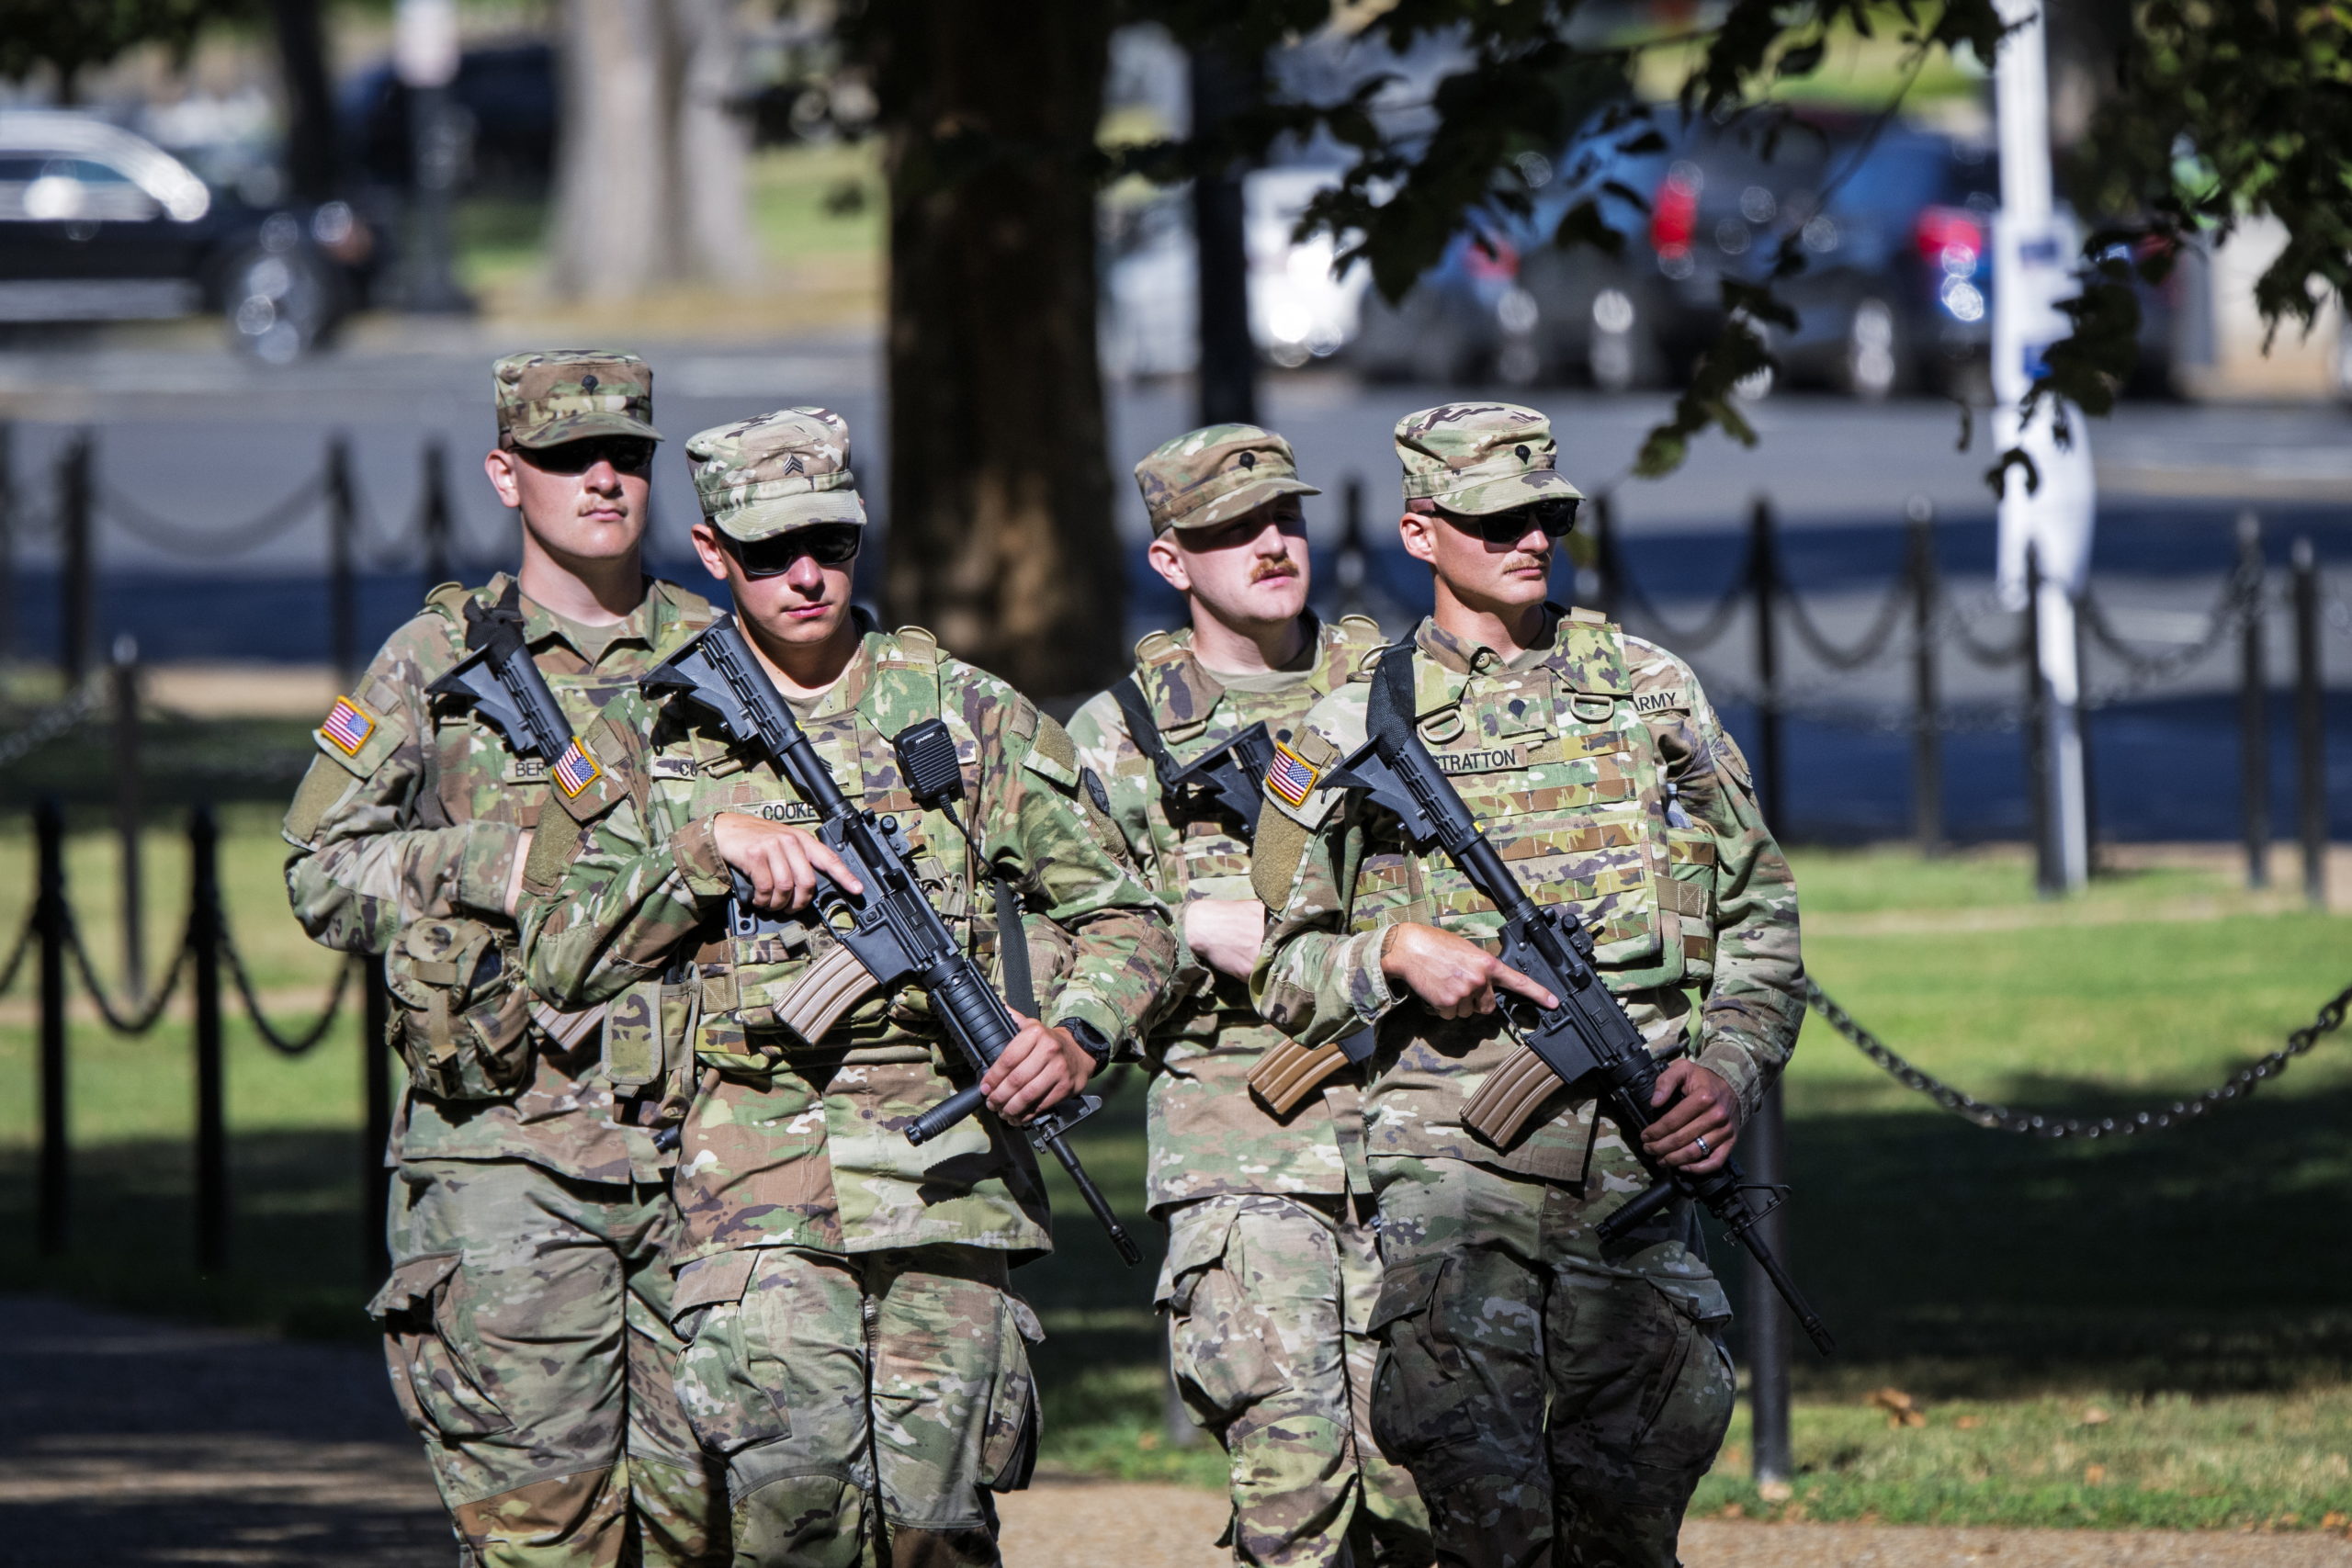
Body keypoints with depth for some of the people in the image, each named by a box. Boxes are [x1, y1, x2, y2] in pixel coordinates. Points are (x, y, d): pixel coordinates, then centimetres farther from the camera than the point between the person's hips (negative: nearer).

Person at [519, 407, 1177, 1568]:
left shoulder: (972, 719, 9)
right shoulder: (669, 741, 12)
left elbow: (1126, 922, 12)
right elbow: (564, 958, 7)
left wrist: (1079, 1035, -9)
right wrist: (710, 848, -6)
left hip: (949, 1166, 1)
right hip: (761, 1182, 0)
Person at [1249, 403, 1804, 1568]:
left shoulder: (1653, 689, 14)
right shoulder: (1349, 735, 8)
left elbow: (1758, 913, 16)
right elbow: (1287, 968, 12)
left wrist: (1733, 1065, -1)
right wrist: (1396, 955, -9)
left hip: (1638, 1159, 2)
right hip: (1453, 1154, -2)